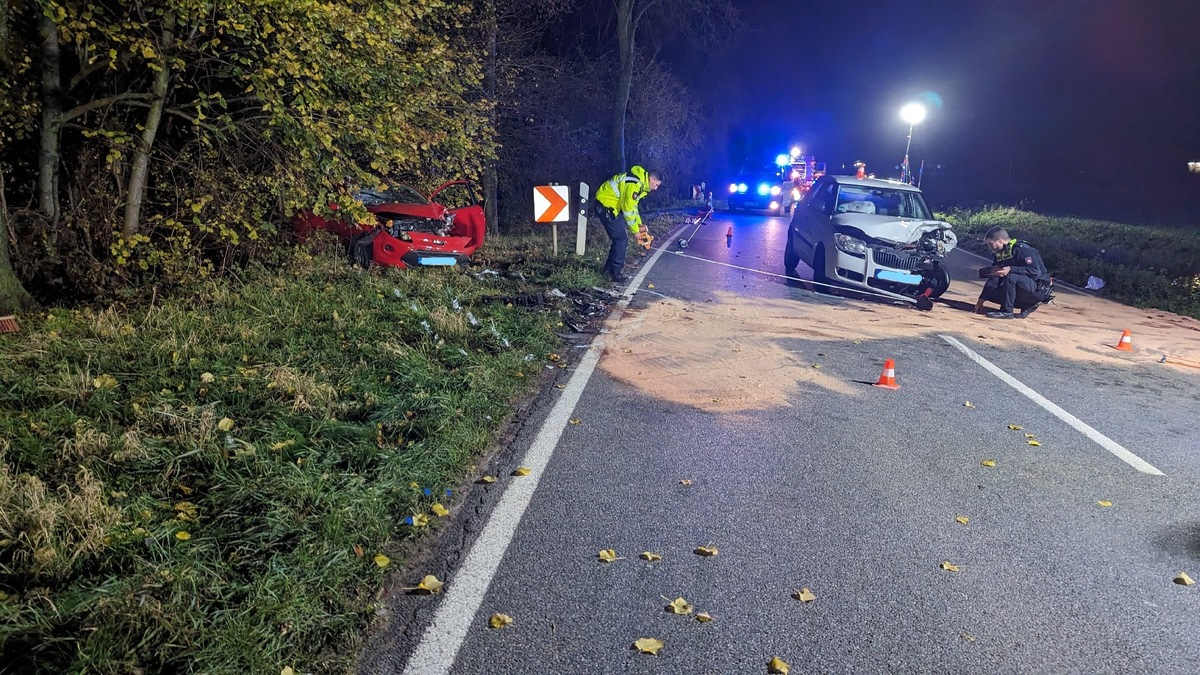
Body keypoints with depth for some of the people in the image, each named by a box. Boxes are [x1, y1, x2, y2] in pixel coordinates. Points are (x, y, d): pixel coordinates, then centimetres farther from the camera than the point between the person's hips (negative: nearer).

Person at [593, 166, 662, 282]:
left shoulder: (640, 183, 8)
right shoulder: (634, 185, -25)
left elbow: (633, 205, 18)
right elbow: (628, 209, -22)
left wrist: (640, 225, 13)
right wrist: (635, 230, -12)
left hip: (613, 205, 10)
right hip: (605, 206, -10)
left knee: (620, 238, 13)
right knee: (621, 239, -9)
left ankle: (610, 268, 23)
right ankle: (615, 273, 0)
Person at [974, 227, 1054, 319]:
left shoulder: (1021, 249, -17)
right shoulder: (998, 255, 8)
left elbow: (1035, 271, -26)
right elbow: (993, 279, 9)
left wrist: (1010, 269, -36)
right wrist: (981, 300, 3)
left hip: (1039, 290, -9)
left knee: (1011, 277, -33)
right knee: (990, 292, -5)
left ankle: (1006, 311, -21)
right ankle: (1027, 305, 2)